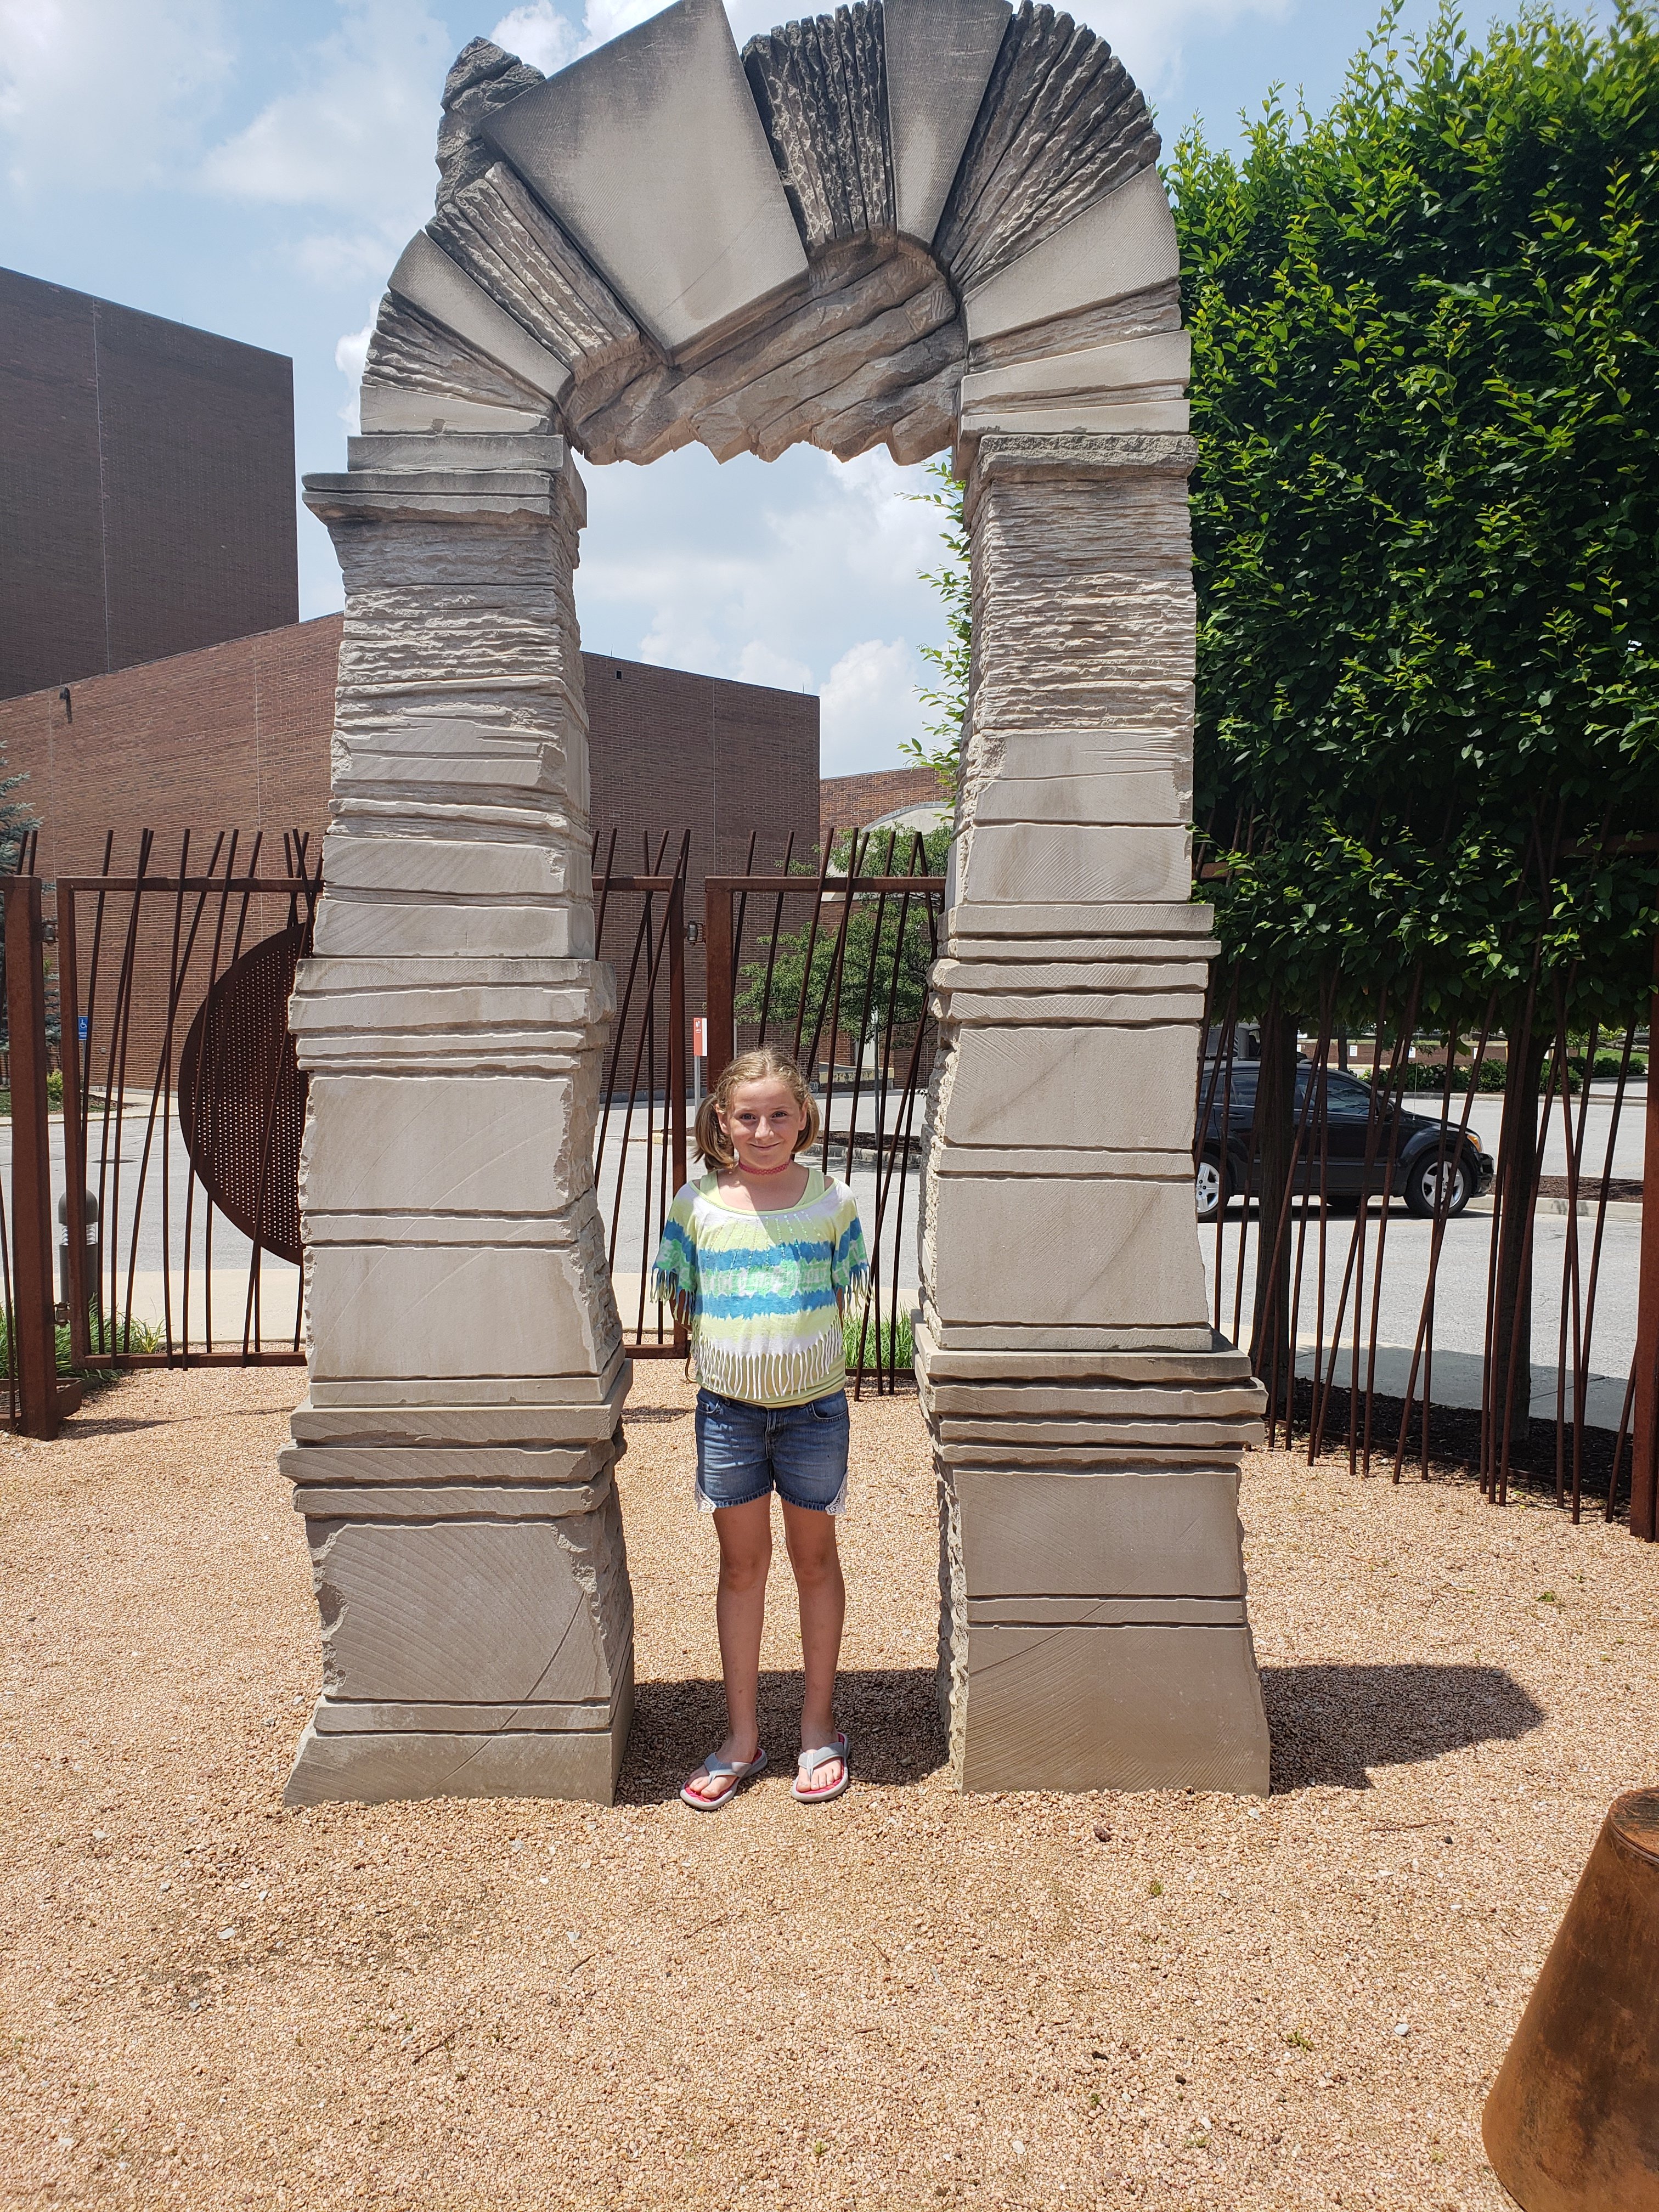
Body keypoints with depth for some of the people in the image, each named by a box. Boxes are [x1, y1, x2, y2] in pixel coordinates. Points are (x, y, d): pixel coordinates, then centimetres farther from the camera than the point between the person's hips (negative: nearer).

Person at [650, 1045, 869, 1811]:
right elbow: (680, 1300, 6)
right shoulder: (697, 1205, -4)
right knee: (741, 1566, 11)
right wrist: (733, 1345, -3)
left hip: (813, 1403, -1)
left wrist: (798, 1344, -5)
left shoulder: (831, 1200, -4)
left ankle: (819, 1729, 28)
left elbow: (847, 1295, 4)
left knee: (814, 1560, 12)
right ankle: (741, 1737, 25)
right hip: (728, 1405, 1)